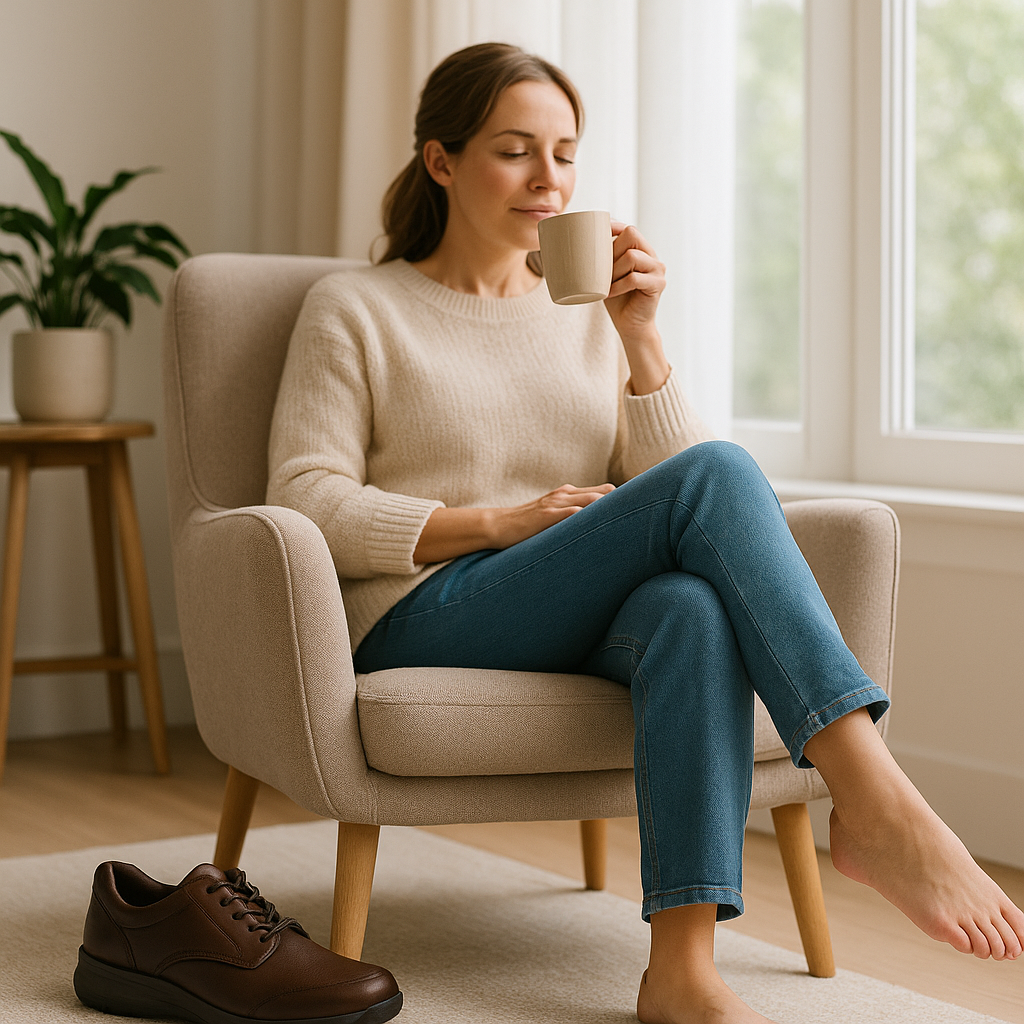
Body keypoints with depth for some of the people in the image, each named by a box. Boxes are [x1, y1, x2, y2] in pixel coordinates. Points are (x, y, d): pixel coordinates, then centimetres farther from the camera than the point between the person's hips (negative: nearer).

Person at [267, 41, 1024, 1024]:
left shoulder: (591, 315, 20)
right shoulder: (355, 309, 9)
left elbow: (666, 485, 9)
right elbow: (307, 504, -3)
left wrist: (639, 339, -4)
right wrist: (501, 521, -11)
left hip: (583, 631, 4)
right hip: (425, 628, -4)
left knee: (692, 603, -37)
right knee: (717, 472, -27)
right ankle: (875, 804, -38)